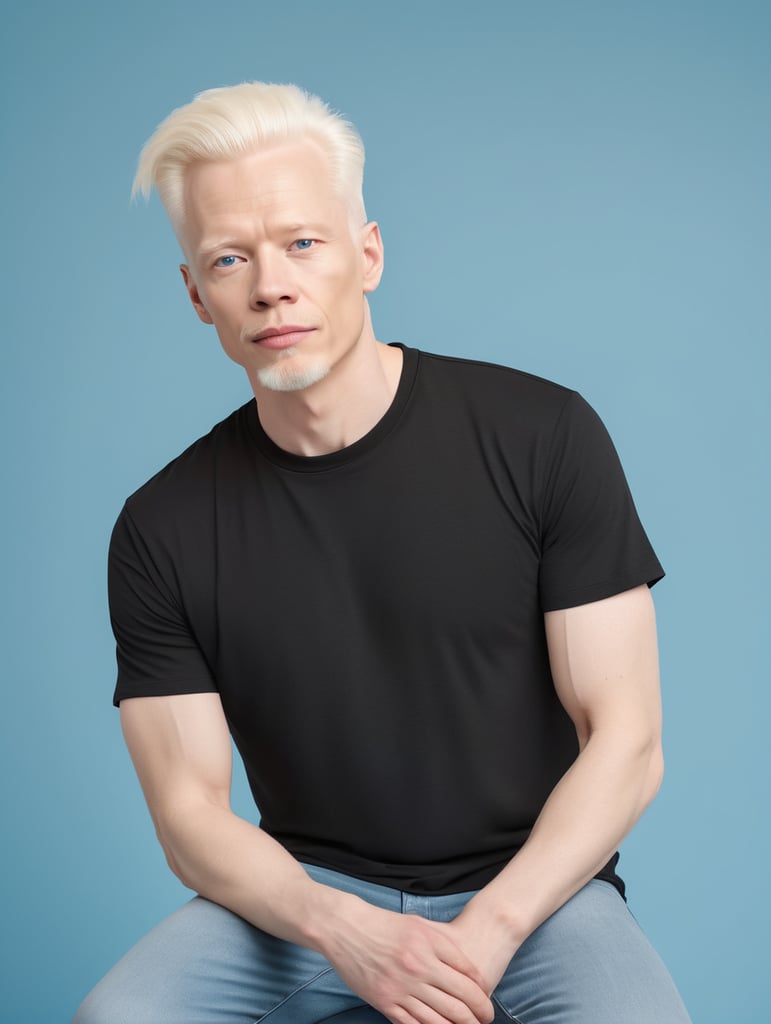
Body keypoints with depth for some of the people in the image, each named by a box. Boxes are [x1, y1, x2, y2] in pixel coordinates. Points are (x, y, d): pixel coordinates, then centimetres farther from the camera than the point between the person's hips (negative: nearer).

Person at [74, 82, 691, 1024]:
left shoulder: (543, 437, -8)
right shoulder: (164, 531, -3)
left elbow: (625, 745, -7)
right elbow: (190, 815, -3)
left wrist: (484, 933, -17)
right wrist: (346, 932, -20)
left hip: (532, 884, -1)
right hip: (306, 896, 1)